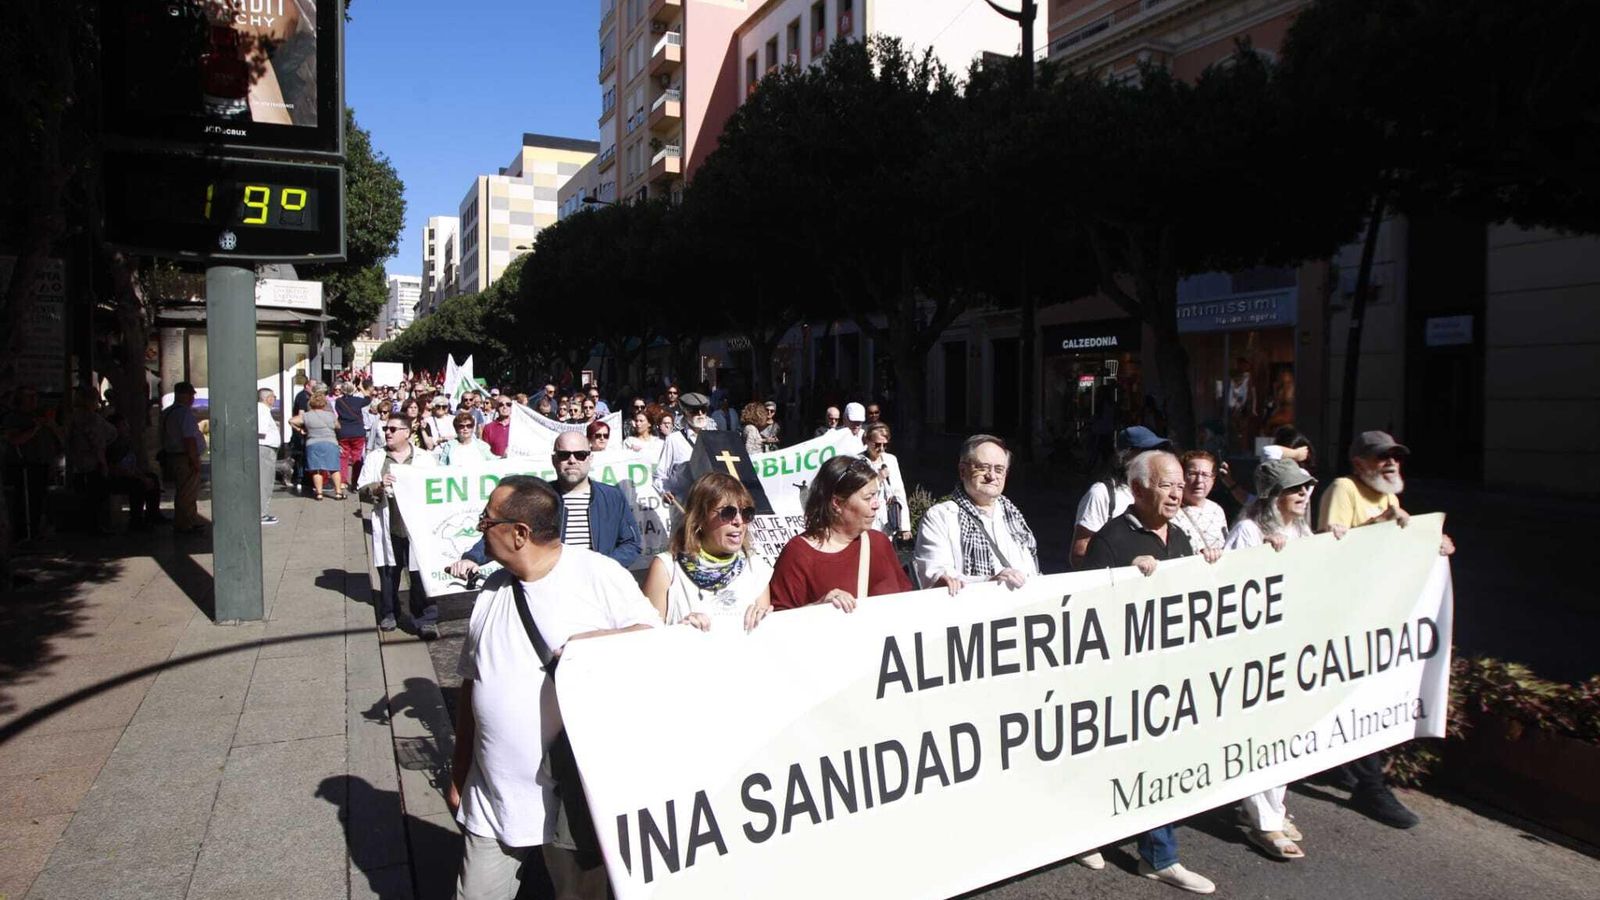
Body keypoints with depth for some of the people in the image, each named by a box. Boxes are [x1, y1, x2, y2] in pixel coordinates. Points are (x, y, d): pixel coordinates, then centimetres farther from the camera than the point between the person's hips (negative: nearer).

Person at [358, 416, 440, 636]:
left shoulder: (426, 458, 8)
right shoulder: (375, 457, 9)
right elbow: (362, 491, 4)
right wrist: (378, 486, -15)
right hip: (388, 526, 2)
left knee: (421, 573, -5)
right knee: (388, 571, 11)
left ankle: (425, 619, 1)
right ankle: (388, 613, 29)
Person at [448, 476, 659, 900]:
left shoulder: (597, 573, -11)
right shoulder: (492, 590, 6)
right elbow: (472, 684, 13)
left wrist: (589, 642, -23)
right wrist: (458, 773, 16)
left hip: (576, 793, -4)